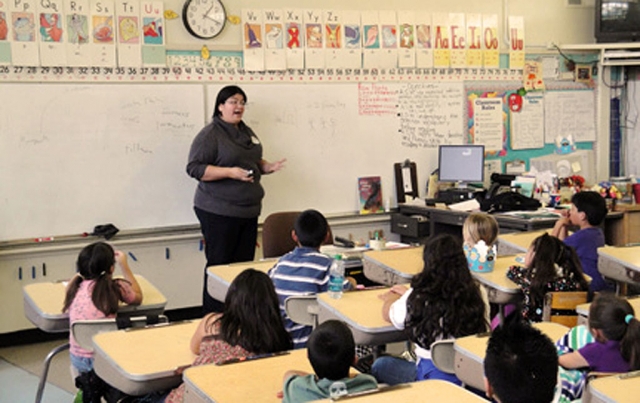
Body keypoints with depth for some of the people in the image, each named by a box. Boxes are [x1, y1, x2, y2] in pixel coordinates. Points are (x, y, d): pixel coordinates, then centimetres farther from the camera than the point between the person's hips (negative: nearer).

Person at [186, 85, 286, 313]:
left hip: (248, 210, 7)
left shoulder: (246, 132, 16)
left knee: (244, 263, 8)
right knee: (220, 266, -3)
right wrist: (230, 172, -23)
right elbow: (194, 168, -15)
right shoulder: (210, 135, -8)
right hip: (219, 212, -7)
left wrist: (268, 167, 6)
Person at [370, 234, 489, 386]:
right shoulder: (477, 295, -5)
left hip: (435, 376, -5)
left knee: (380, 365, 22)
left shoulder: (417, 298, -17)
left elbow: (388, 315, 5)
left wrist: (391, 298, 29)